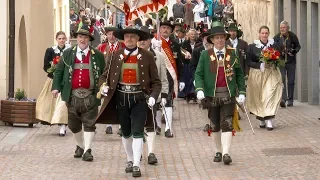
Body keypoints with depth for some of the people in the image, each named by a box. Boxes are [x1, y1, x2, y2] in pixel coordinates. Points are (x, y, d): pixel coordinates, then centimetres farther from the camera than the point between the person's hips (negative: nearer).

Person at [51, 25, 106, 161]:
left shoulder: (97, 55, 3)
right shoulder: (68, 54, 7)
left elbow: (104, 74, 6)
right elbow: (59, 71, 6)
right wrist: (56, 87, -6)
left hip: (90, 95, -2)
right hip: (73, 95, 2)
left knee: (89, 123, -4)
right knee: (73, 124, 11)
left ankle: (87, 150, -1)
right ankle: (80, 146, 30)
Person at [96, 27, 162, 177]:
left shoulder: (147, 56, -4)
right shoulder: (116, 56, 2)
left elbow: (156, 81, -1)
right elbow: (105, 76, 8)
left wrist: (153, 96, -17)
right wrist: (104, 86, -14)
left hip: (140, 98, -3)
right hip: (121, 98, 3)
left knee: (137, 132, -8)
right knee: (126, 132, 15)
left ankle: (136, 165, -6)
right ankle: (129, 160, 31)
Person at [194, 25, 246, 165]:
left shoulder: (232, 54, 6)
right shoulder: (205, 55, 4)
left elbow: (239, 74, 9)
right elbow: (198, 74, 1)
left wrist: (242, 92, 1)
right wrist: (199, 89, -15)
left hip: (228, 94, -1)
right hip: (212, 94, 1)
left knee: (227, 124, -8)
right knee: (215, 126, 10)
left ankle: (226, 153, -12)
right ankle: (218, 151, 22)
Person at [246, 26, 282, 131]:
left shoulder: (274, 45, 7)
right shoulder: (252, 47, 2)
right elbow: (248, 62, 0)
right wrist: (260, 65, -15)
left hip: (272, 74, 0)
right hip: (257, 74, 0)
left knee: (270, 95, -13)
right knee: (259, 97, 3)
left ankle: (269, 120, -17)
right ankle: (261, 119, 16)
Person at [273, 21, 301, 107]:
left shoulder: (293, 36, -2)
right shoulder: (276, 37, -2)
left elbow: (298, 46, 10)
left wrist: (294, 51, -11)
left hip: (291, 62, 1)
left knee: (291, 81, 5)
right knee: (282, 80, -15)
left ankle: (290, 100, 16)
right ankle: (283, 99, -23)